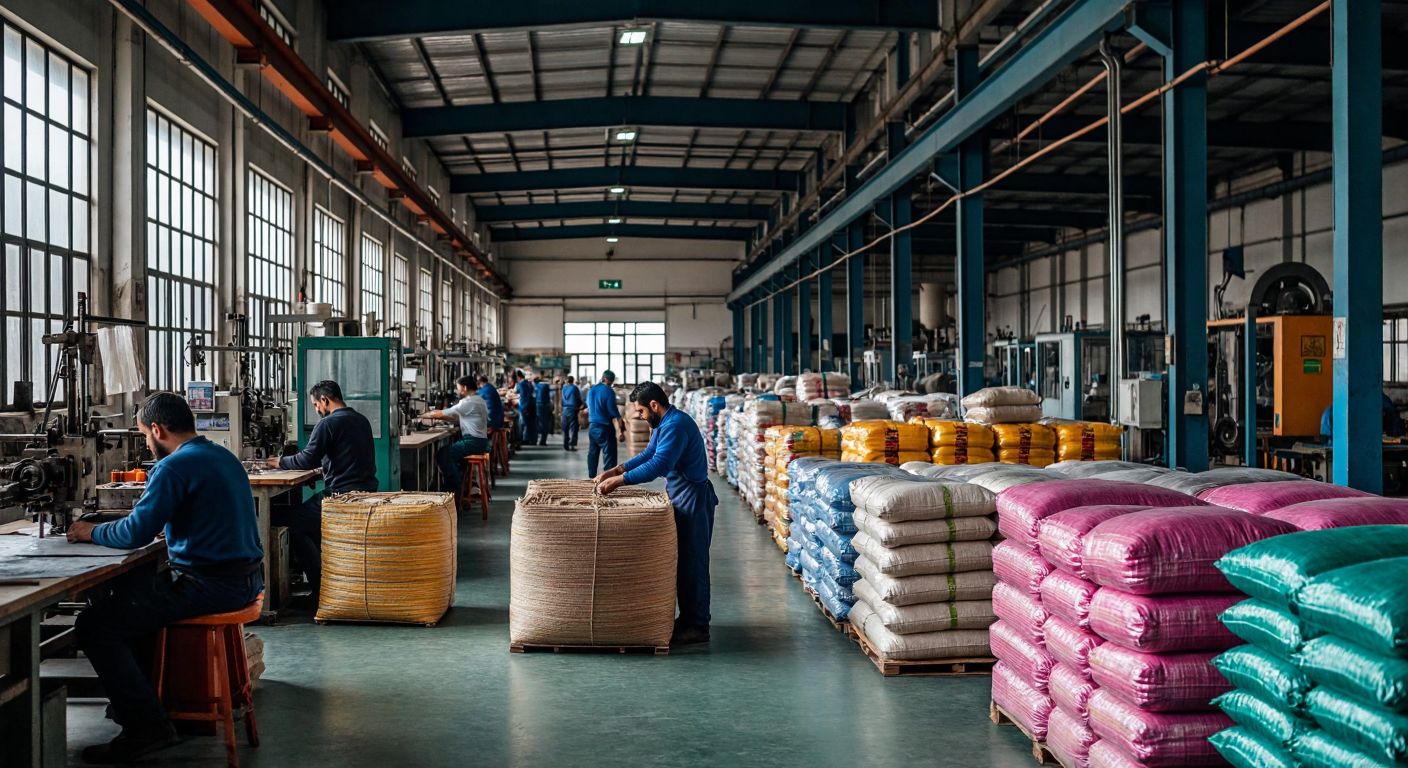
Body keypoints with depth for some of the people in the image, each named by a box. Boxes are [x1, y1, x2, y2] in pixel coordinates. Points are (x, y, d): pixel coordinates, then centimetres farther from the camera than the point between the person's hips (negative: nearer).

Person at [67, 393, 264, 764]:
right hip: (244, 577, 10)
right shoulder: (223, 456, 14)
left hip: (211, 585, -10)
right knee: (129, 585, 29)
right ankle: (140, 696, 33)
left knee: (94, 625, -7)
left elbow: (136, 534, -17)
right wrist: (159, 523, 25)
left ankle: (146, 726, -7)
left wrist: (92, 532, 0)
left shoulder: (174, 467, -15)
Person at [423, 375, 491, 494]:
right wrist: (439, 417, 11)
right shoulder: (477, 400, 18)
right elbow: (458, 418, 20)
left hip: (473, 442, -10)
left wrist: (424, 415, 4)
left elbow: (443, 413, -10)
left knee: (443, 454, -12)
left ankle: (455, 489, -6)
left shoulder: (469, 402, -15)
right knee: (450, 450, 17)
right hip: (478, 441, 10)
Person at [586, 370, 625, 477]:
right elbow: (613, 413, -17)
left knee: (593, 453, 16)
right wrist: (619, 431, -19)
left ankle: (591, 477, 21)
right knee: (609, 456, -6)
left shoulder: (591, 390, 8)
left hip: (592, 426, 7)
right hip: (605, 427, -7)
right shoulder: (608, 391, -13)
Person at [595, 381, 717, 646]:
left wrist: (618, 480, -27)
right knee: (683, 561, 15)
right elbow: (648, 454, 18)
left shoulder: (676, 425, -22)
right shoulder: (664, 423, 12)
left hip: (693, 500, -11)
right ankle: (688, 619, 25)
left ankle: (697, 627, 3)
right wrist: (616, 470, 6)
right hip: (680, 497, 11)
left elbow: (658, 465, -30)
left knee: (692, 563, -4)